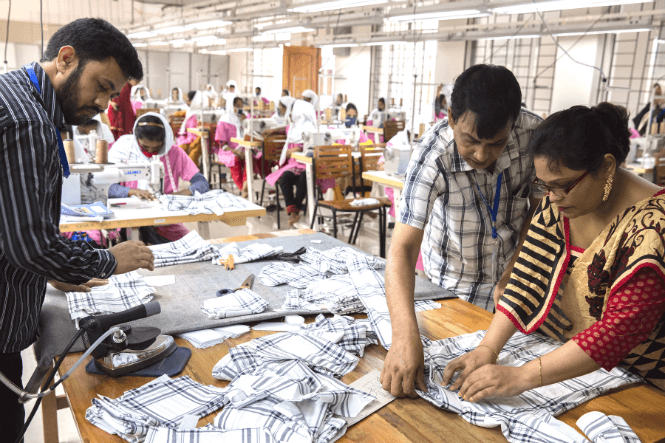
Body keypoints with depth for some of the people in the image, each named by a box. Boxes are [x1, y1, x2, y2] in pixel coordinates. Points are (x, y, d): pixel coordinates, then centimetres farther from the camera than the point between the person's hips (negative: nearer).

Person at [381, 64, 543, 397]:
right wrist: (406, 336, -54)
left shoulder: (533, 133, -23)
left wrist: (511, 276, -13)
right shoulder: (433, 155, -32)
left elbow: (541, 207, -6)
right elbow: (403, 248, -41)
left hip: (512, 271, 3)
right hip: (453, 284, -2)